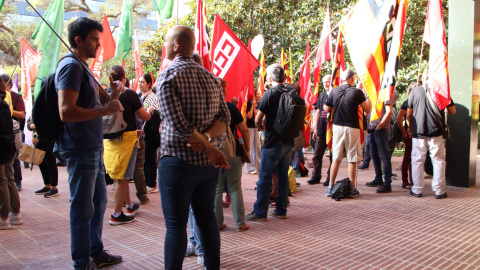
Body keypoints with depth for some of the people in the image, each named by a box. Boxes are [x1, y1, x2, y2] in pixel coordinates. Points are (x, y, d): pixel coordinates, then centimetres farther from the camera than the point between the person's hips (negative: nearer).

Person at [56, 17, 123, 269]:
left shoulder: (82, 67, 17)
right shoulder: (71, 66, -14)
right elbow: (66, 111, -25)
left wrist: (112, 95, 3)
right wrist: (106, 110, -20)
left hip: (93, 148, 10)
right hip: (80, 150, -10)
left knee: (99, 202, 18)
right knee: (83, 208, 0)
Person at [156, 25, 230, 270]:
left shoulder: (167, 76, -10)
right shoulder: (210, 77, 10)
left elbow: (179, 125, -19)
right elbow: (224, 117, 3)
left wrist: (211, 150, -13)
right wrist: (206, 137, -12)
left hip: (178, 161, -6)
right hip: (207, 163, 6)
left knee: (176, 225, 2)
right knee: (207, 218, 16)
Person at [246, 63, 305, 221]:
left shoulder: (270, 94, -12)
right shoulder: (294, 95, 4)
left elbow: (257, 119, -11)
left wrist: (260, 126, 10)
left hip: (273, 142, -6)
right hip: (288, 141, 6)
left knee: (265, 177, 1)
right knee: (283, 176, 13)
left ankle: (260, 212, 5)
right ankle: (281, 210, 20)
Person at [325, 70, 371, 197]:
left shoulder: (333, 91, 1)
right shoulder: (357, 92, -8)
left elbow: (327, 109, 8)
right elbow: (367, 109, -2)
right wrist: (369, 97, 15)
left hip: (337, 127, 3)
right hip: (352, 128, -3)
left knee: (336, 158, 9)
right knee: (352, 159, 4)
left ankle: (331, 187, 11)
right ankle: (352, 188, 8)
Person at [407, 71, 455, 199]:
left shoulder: (415, 91, 0)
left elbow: (409, 114, 4)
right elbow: (452, 111, 4)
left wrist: (409, 128, 18)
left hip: (418, 132, 0)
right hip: (436, 132, 0)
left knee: (417, 161, 8)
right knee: (438, 161, 9)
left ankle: (417, 190, 10)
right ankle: (439, 191, 10)